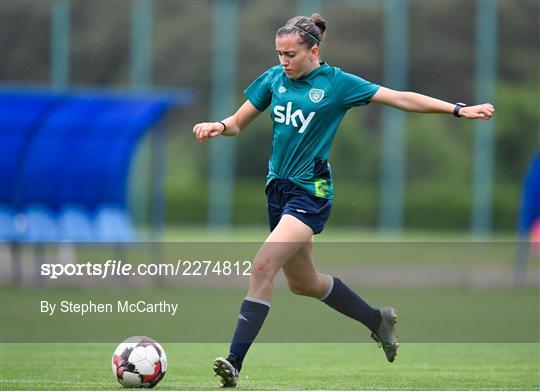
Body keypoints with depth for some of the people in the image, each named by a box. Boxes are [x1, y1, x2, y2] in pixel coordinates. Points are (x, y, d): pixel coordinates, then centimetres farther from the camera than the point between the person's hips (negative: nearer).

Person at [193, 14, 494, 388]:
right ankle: (378, 320, 42)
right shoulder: (273, 79, 4)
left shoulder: (337, 83, -7)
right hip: (279, 188, 7)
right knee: (302, 281, 18)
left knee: (264, 265, -23)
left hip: (311, 192, -7)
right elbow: (238, 123, 11)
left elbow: (401, 98, -6)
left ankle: (234, 362, -25)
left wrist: (459, 109, -12)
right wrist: (218, 126, -13)